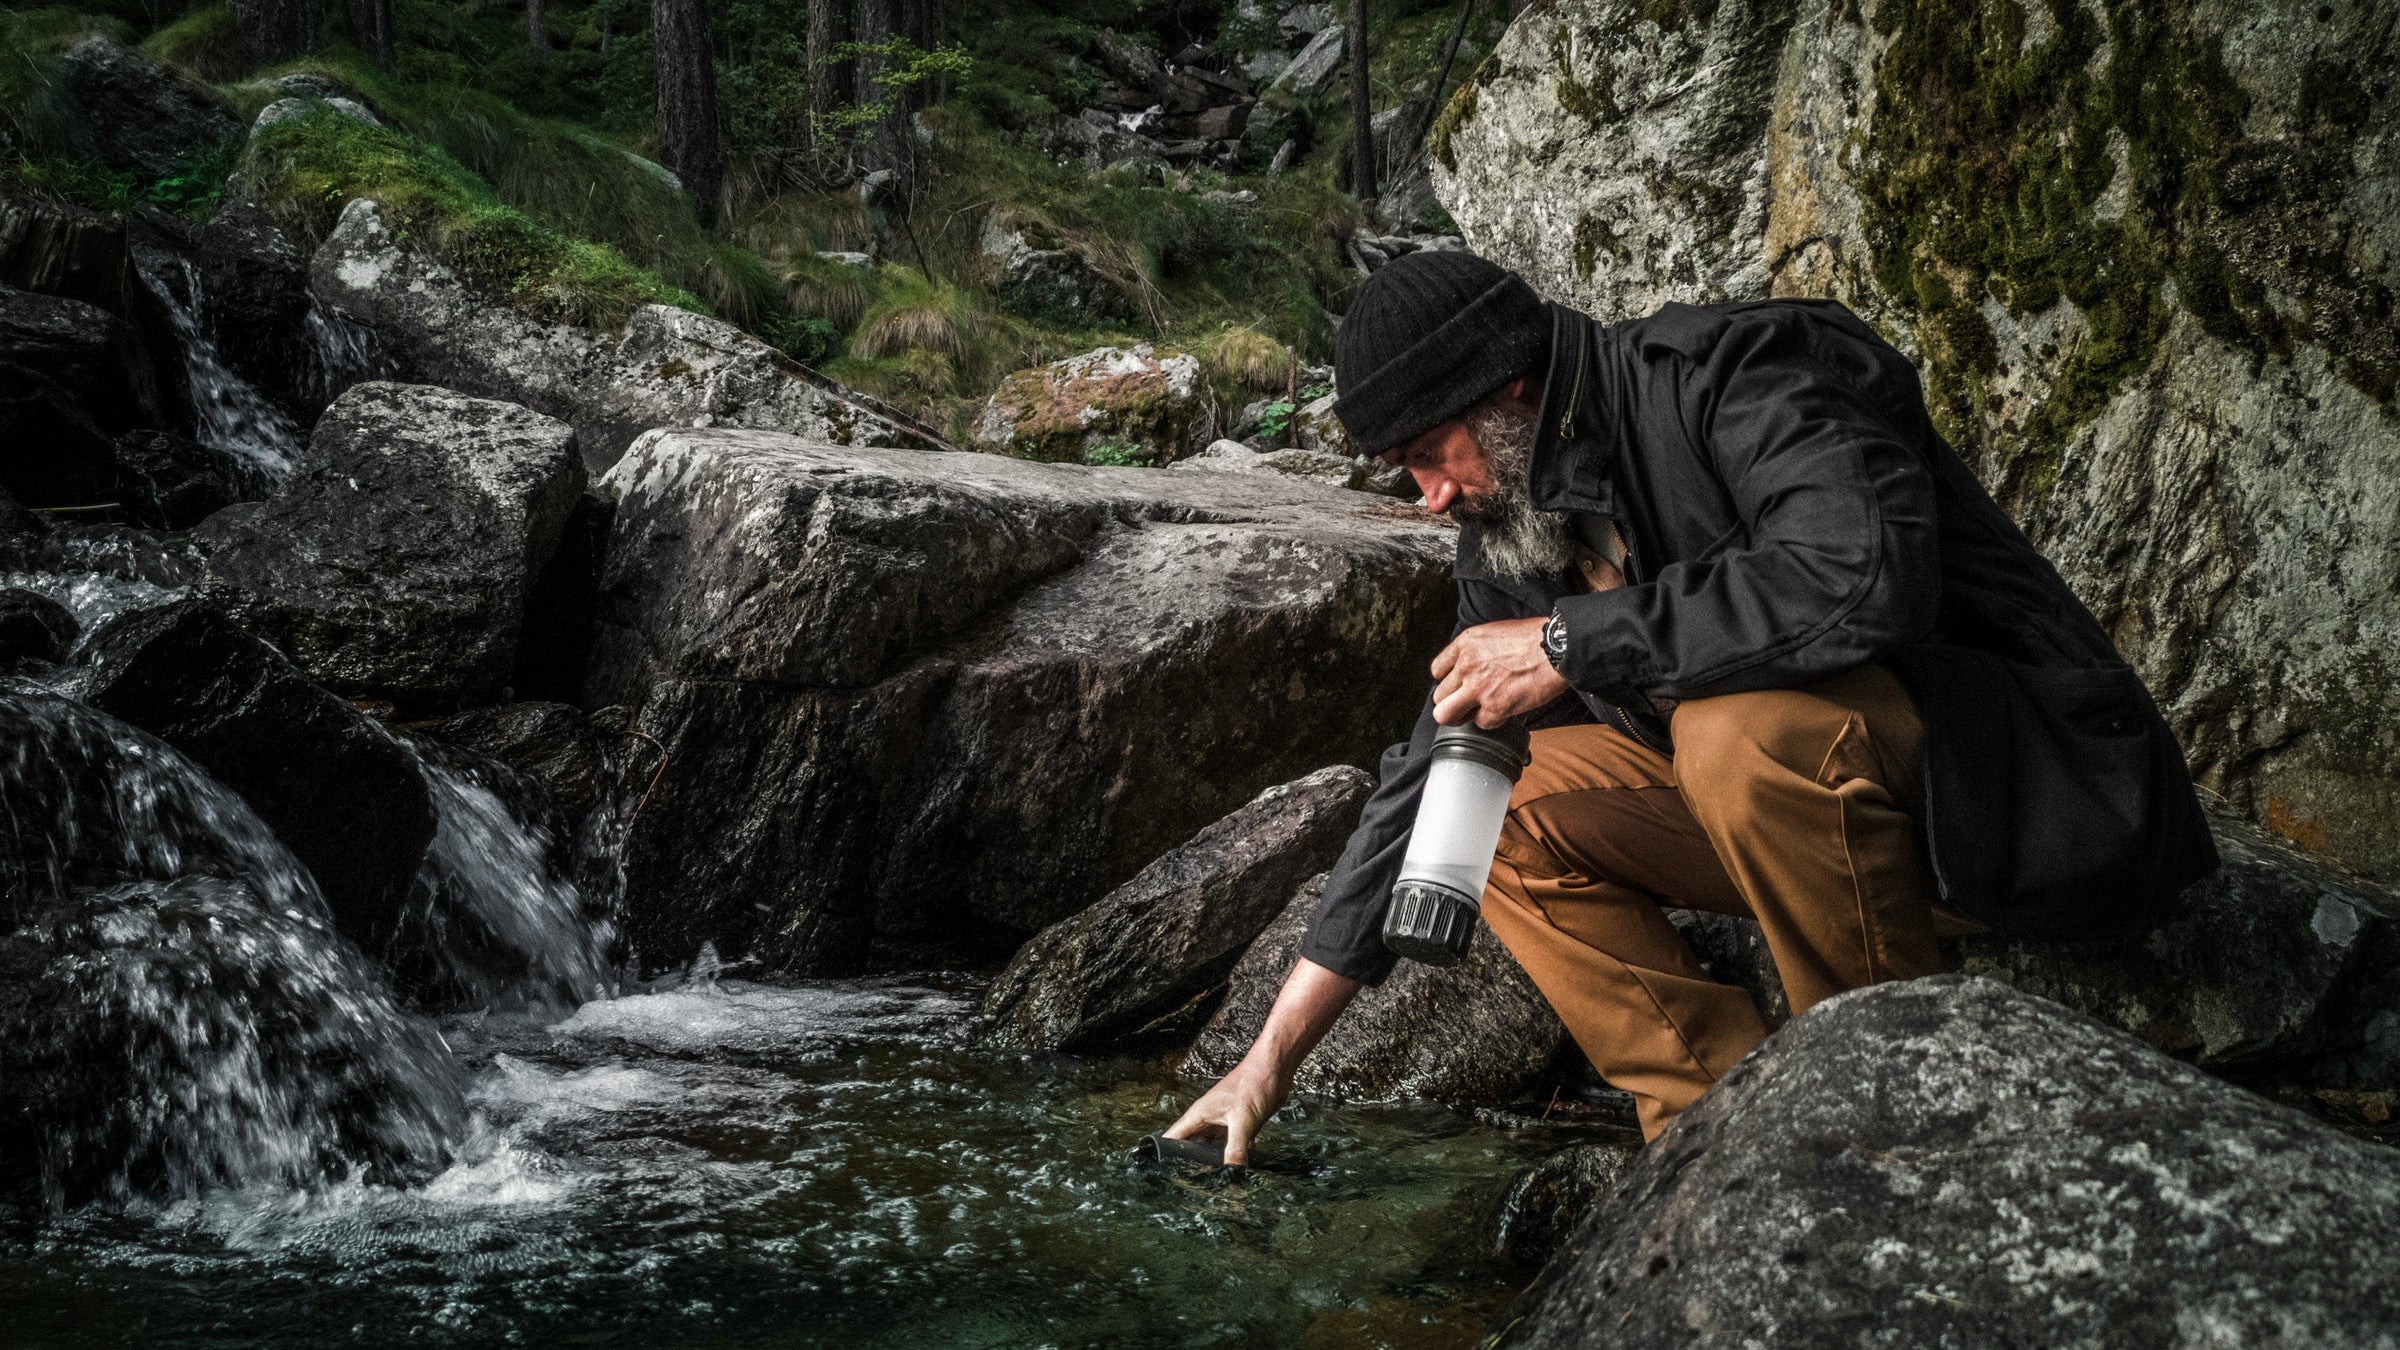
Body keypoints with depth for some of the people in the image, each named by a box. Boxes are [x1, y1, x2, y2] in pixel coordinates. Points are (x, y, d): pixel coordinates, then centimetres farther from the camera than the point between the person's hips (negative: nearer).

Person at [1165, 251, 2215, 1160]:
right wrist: (1273, 1056, 6)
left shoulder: (1746, 367, -18)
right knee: (1518, 815, -1)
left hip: (2042, 785, -8)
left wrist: (1571, 641, -27)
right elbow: (1426, 783, 8)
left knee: (1745, 727, -34)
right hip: (1826, 812, 8)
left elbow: (1862, 578, -38)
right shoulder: (1509, 537, 5)